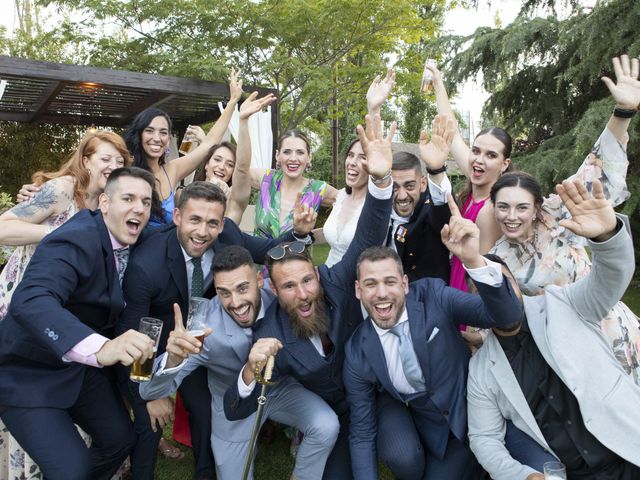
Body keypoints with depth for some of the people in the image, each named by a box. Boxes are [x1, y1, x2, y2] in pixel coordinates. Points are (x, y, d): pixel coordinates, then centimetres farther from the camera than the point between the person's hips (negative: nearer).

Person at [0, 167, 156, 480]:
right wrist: (99, 348, -60)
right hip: (29, 374, -7)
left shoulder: (130, 243, -3)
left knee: (120, 439, 11)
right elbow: (29, 301, -45)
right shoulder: (74, 241, -29)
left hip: (81, 366, 8)